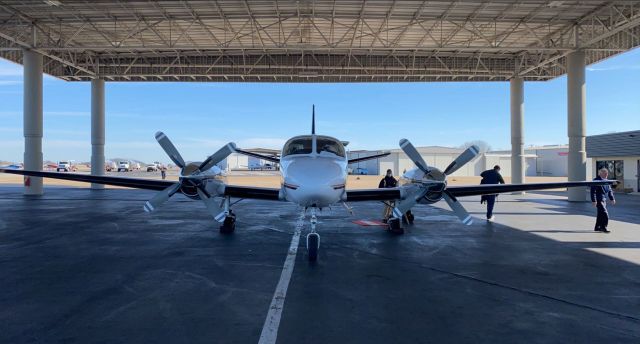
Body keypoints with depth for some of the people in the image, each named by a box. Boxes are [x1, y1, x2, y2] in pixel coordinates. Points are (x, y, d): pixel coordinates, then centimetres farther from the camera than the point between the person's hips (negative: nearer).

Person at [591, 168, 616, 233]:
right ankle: (603, 227, -5)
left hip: (604, 200, 9)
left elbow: (609, 190, 21)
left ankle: (597, 227, 22)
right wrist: (594, 201, -21)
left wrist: (612, 198, 15)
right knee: (605, 214, -13)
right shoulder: (596, 180, -12)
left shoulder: (606, 180, 13)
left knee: (600, 214, 13)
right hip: (599, 200, -9)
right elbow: (593, 191, -16)